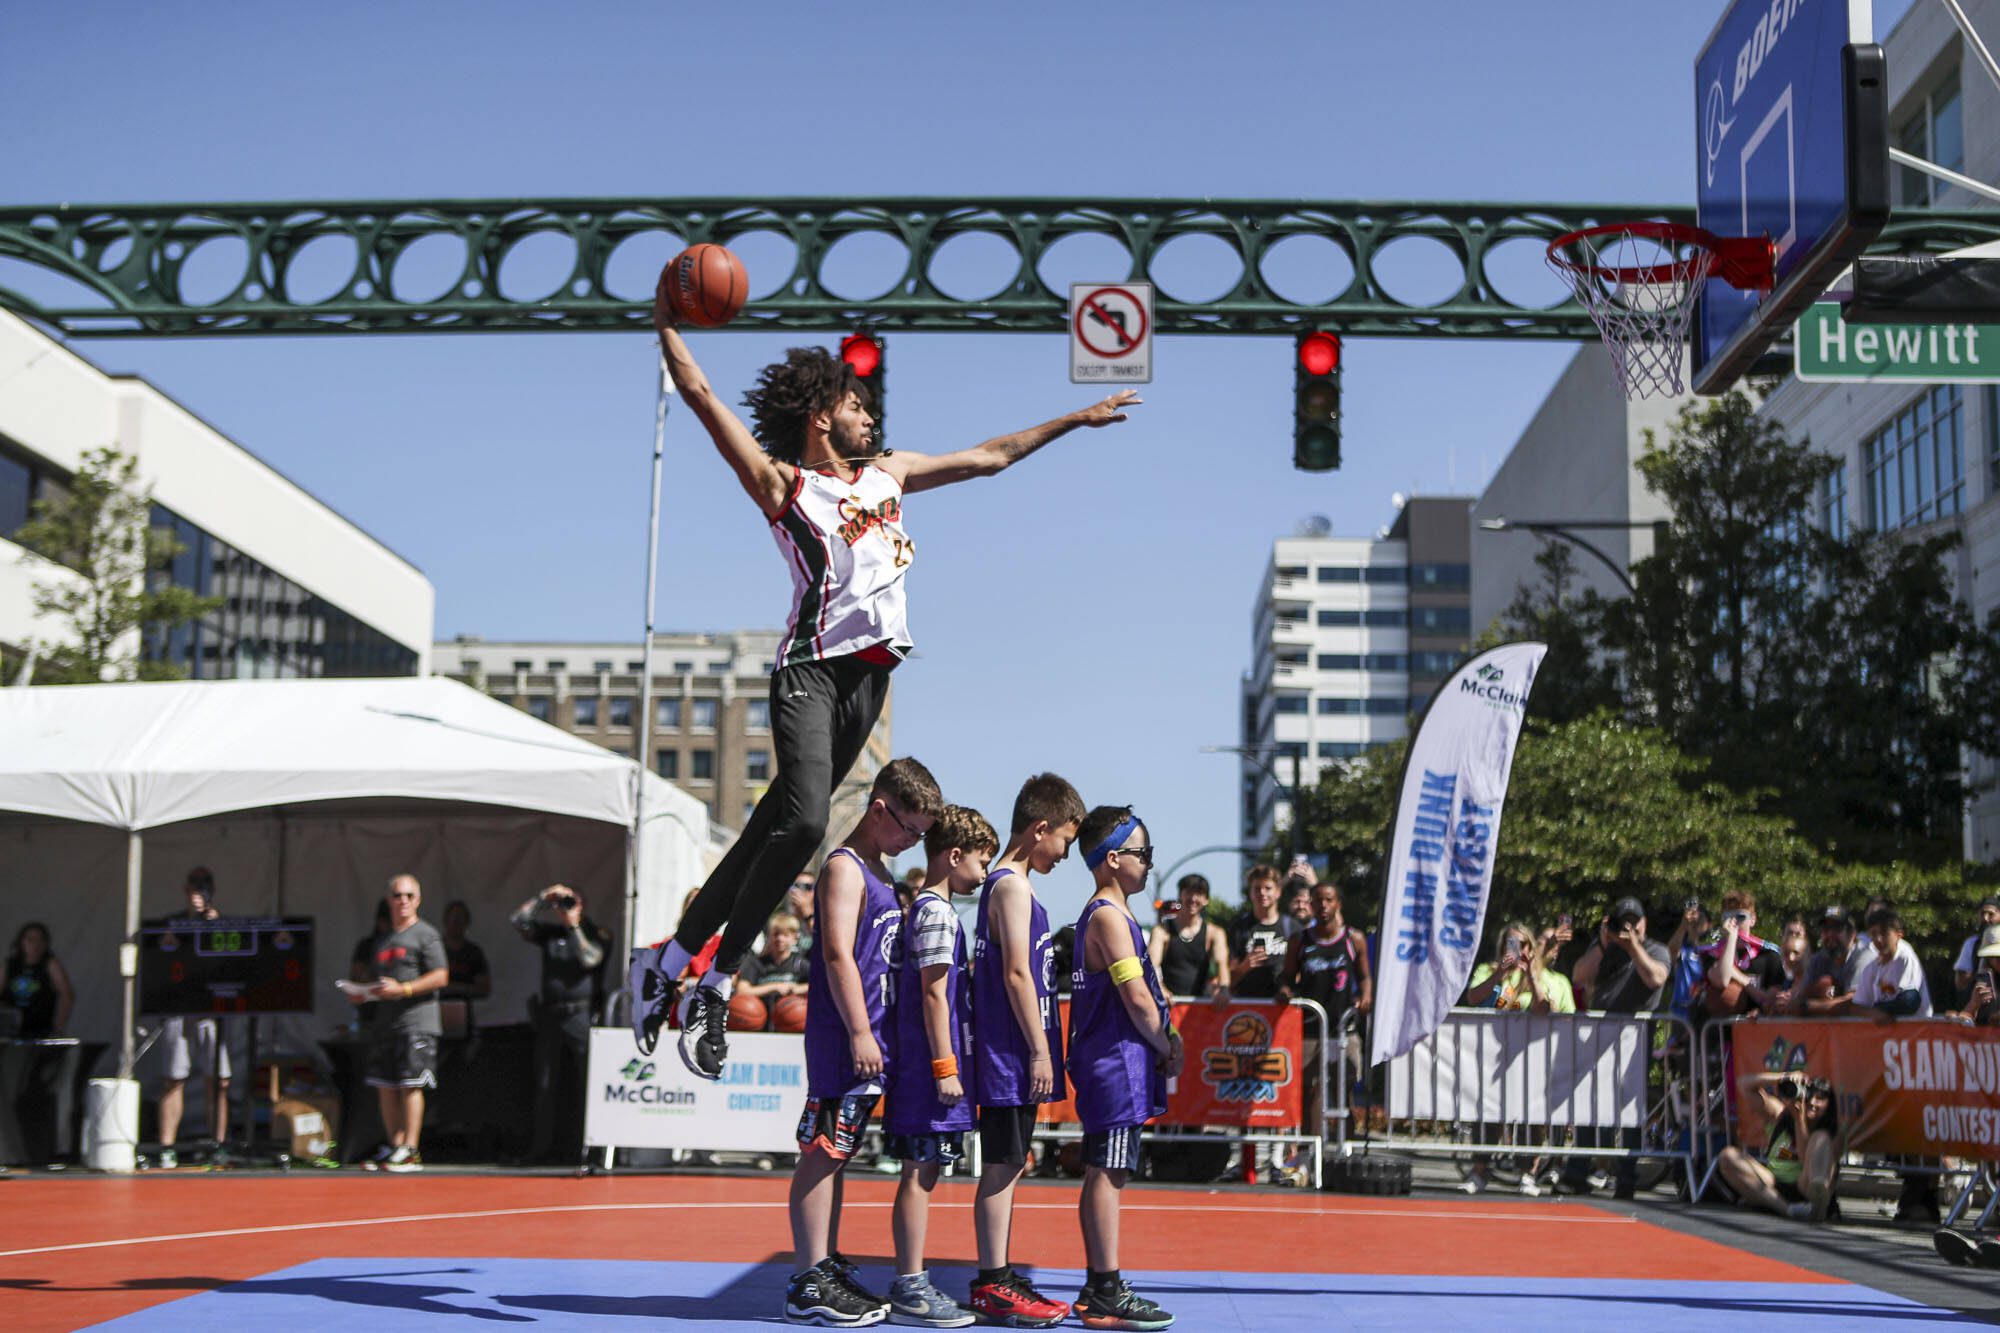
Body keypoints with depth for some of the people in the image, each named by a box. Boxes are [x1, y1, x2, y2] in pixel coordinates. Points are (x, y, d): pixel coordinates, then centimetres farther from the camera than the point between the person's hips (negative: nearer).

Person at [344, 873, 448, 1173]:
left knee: (410, 1085, -9)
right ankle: (394, 1146, 13)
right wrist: (362, 993, 6)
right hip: (385, 1022, 8)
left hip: (416, 1021, -7)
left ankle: (410, 1151, -8)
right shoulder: (382, 941, 21)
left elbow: (440, 977, -10)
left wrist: (402, 989, -18)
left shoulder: (426, 934, -2)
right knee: (385, 1086, 6)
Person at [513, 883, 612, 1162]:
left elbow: (590, 958, -10)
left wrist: (574, 927, -10)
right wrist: (543, 897, -2)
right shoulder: (548, 933, 17)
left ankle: (581, 1144, -4)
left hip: (582, 1014, -4)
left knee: (584, 1084, -6)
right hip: (550, 1014, 4)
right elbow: (519, 921, 5)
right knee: (546, 1084, 4)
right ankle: (541, 1146, 7)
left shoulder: (596, 934, 7)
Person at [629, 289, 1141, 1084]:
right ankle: (713, 984, -14)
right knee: (802, 822, -23)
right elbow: (700, 396, 0)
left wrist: (1074, 420, 30)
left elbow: (988, 457, 28)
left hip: (871, 675, 6)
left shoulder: (887, 473, 22)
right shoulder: (782, 482, 4)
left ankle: (670, 965, 13)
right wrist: (666, 324, 2)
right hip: (813, 668, -6)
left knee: (773, 828, 5)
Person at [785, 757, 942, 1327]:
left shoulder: (879, 872, 19)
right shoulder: (845, 867, -10)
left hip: (867, 1042, 10)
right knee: (821, 1153, -6)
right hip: (841, 1039, -10)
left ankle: (828, 1269, 19)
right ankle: (809, 1283, -5)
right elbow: (838, 953, -18)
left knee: (835, 1155, 13)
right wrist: (859, 1034, -21)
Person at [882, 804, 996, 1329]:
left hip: (918, 1064, 10)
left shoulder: (925, 909, 19)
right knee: (919, 1175, -7)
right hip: (927, 1064, -10)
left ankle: (911, 1284, 14)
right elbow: (934, 994, -16)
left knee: (921, 1176, 10)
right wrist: (945, 1067, -16)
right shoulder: (937, 912, -11)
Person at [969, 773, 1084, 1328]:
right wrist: (1039, 1051, -16)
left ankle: (996, 1278, 17)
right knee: (1002, 1165, -6)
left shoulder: (1002, 883, 18)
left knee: (1008, 1165, 12)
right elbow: (1017, 974, -18)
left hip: (1011, 1055, 10)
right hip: (1012, 1053, -10)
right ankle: (993, 1286, -2)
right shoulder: (1014, 887, -13)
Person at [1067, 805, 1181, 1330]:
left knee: (1102, 1175, 12)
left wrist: (1167, 1040, 8)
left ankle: (1097, 1288, 18)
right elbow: (1137, 998, -18)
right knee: (1108, 1173, -8)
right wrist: (1166, 1049, -5)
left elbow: (1145, 989, 20)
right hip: (1117, 1062, -10)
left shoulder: (1108, 914, 18)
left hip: (1107, 1063, 10)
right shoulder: (1109, 916, -14)